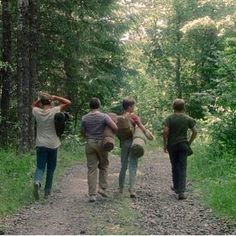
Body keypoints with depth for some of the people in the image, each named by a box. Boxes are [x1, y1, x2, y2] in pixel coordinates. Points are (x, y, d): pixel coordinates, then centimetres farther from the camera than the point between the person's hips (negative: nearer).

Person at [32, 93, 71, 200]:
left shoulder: (37, 112, -3)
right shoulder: (54, 111, -9)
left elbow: (33, 105, 22)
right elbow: (68, 102, -1)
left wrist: (40, 99, 7)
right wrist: (55, 98, -1)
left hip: (40, 144, 1)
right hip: (53, 144, -1)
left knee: (40, 167, 2)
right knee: (51, 168, 11)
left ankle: (37, 182, -28)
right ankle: (47, 191, 15)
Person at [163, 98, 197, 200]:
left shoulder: (169, 118, -7)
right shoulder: (188, 119, -2)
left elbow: (165, 132, -14)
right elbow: (195, 132, -3)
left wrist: (165, 144, -4)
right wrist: (189, 142, 9)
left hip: (172, 145, 0)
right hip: (183, 145, 0)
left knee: (174, 166, 17)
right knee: (182, 168, 0)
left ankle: (176, 187, 30)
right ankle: (181, 191, -9)